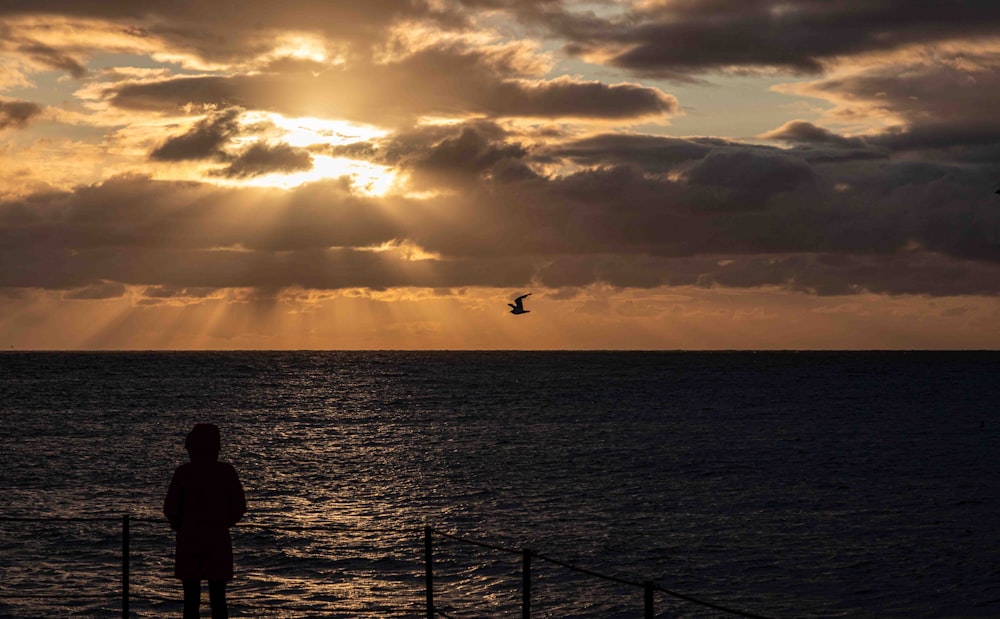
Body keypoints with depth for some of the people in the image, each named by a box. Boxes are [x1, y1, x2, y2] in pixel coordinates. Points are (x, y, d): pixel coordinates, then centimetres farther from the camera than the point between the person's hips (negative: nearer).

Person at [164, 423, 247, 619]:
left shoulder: (183, 472, -8)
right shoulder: (226, 471, -4)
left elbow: (170, 509, -6)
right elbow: (239, 507, 0)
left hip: (189, 541, -1)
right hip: (219, 541, 1)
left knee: (191, 598, 6)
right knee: (218, 598, 8)